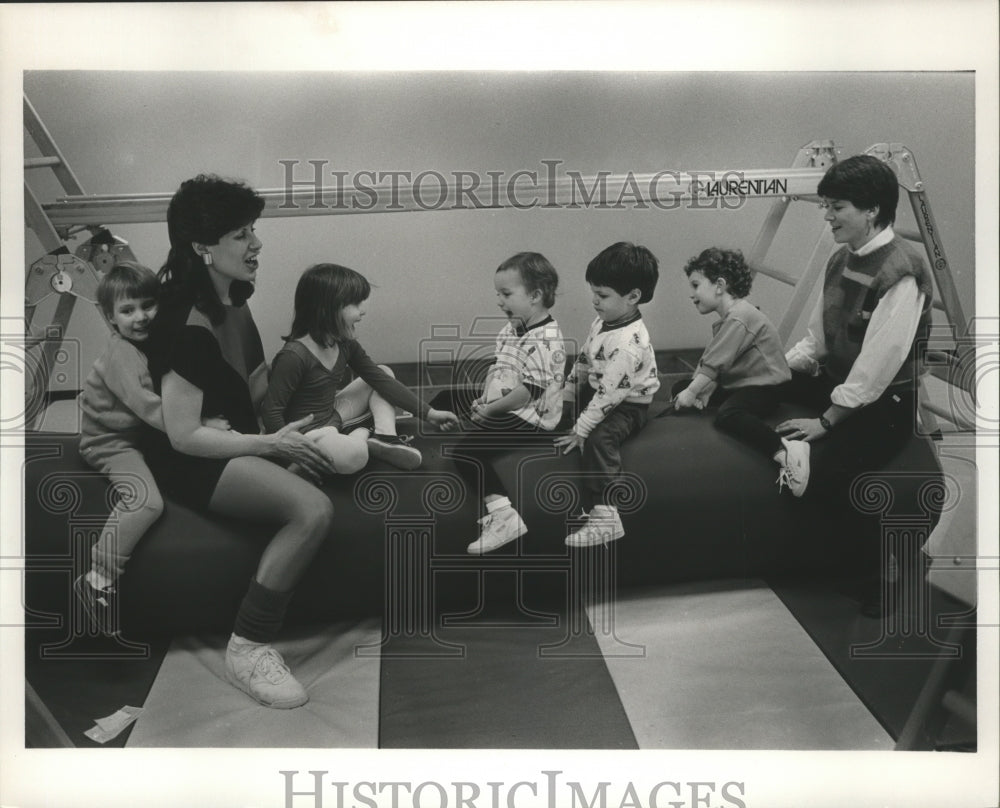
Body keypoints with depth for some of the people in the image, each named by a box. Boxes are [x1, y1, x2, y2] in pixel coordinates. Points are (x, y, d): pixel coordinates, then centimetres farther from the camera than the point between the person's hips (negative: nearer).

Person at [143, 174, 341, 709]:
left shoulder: (232, 300, 5)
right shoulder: (188, 324, -22)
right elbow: (183, 435, -23)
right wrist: (271, 444, -23)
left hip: (236, 437, 9)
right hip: (193, 461, -9)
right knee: (313, 509, -31)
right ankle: (246, 651, -23)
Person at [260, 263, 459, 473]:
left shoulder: (345, 345, 0)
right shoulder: (294, 356, -25)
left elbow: (380, 380, 5)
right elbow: (271, 412, -22)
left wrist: (428, 413, 4)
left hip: (333, 416, 9)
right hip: (305, 432, -9)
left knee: (384, 371, 12)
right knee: (354, 455, -40)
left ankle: (385, 438, -7)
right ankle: (361, 434, -4)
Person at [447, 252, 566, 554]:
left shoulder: (547, 340, -20)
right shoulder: (511, 329, 10)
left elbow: (530, 391, -24)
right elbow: (496, 367, 18)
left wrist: (491, 409, -17)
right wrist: (484, 400, 3)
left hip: (527, 417, -10)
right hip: (497, 408, 10)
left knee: (466, 450, -25)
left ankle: (503, 514, -29)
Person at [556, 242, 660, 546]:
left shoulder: (629, 343, -30)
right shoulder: (603, 321, 0)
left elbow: (609, 393, -29)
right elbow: (583, 362, 12)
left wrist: (580, 431, -25)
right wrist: (567, 397, 9)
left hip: (628, 405, -11)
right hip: (597, 392, 11)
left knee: (599, 438, -34)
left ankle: (604, 516, -34)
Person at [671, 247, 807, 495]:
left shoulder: (739, 318, -19)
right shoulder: (727, 318, 14)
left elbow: (714, 363, -23)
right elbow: (710, 363, 8)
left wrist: (692, 392, -17)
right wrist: (703, 390, -7)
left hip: (763, 385, -11)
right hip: (735, 382, 11)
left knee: (727, 415, -39)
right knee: (681, 388, 13)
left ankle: (785, 451, -47)